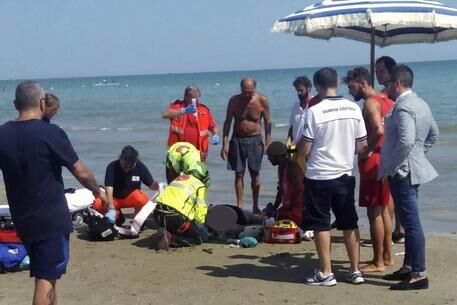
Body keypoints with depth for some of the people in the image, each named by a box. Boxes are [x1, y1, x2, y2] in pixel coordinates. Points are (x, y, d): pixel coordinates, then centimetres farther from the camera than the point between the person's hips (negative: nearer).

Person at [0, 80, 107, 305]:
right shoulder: (50, 133, -15)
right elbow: (81, 173, -12)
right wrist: (99, 192, 6)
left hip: (22, 219, 6)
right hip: (51, 219, -6)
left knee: (46, 275, 22)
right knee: (46, 279, -1)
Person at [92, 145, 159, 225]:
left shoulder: (140, 166, -14)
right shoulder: (112, 167, -21)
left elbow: (151, 184, -7)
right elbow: (108, 188, -30)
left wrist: (158, 186, -33)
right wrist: (111, 208, -44)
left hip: (131, 197, 0)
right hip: (114, 198, 0)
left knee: (143, 199, -34)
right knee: (97, 204, -29)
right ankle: (117, 215, 3)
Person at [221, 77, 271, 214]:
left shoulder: (262, 101, -9)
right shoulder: (234, 100, -7)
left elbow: (267, 122, -1)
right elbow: (227, 122, -2)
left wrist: (267, 142, -6)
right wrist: (225, 144, -7)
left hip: (255, 140, 0)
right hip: (238, 140, 0)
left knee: (255, 174, 6)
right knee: (239, 174, 2)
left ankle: (255, 206, 16)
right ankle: (239, 206, 7)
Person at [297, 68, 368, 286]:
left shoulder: (315, 111, -14)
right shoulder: (354, 109, 0)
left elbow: (304, 150, -12)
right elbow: (361, 146, 5)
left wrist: (298, 145, 10)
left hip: (319, 176, -4)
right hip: (345, 174, 4)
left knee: (321, 225, 6)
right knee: (349, 224, 13)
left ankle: (326, 274, 9)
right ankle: (355, 271, 18)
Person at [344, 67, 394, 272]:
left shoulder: (370, 102, -15)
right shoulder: (385, 100, 13)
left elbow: (378, 130, -30)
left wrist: (367, 150, -17)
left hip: (373, 161, -10)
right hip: (385, 159, 10)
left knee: (374, 212, -3)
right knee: (383, 209, 17)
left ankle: (378, 262, 2)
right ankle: (387, 256, 24)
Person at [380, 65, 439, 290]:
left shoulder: (403, 107, -18)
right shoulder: (421, 104, 13)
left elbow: (406, 141, -29)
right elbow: (434, 134, 23)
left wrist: (390, 168, -19)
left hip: (402, 172, -10)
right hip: (412, 169, 10)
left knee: (411, 222, -7)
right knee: (409, 221, 16)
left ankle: (419, 275, -3)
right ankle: (408, 267, 24)